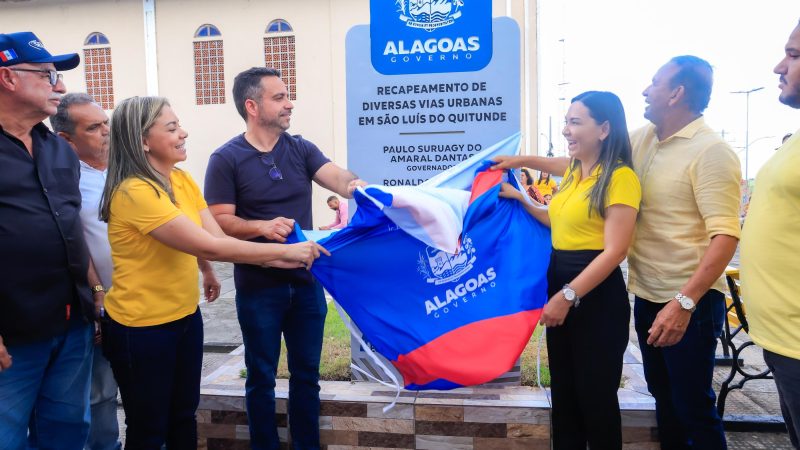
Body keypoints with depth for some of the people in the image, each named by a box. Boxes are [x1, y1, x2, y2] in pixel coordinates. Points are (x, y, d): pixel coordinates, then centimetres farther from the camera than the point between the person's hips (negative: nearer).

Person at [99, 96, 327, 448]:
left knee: (183, 416, 20)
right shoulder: (135, 192, -24)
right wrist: (285, 249, -23)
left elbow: (217, 238, -4)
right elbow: (209, 247, -27)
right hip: (141, 327, -7)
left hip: (185, 316, 7)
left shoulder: (182, 180, 2)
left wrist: (281, 260, -11)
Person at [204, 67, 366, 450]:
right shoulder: (226, 159, -7)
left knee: (306, 372, 16)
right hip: (258, 286, -4)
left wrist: (355, 186, -34)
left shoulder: (300, 149, 4)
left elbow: (337, 177, -12)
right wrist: (262, 226, -28)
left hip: (306, 281, 4)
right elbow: (220, 222, -11)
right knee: (262, 376, 12)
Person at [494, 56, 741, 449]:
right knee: (663, 397, 19)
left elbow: (725, 235, -22)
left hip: (689, 301, -7)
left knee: (693, 405, 4)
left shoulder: (711, 152, -16)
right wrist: (525, 160, 14)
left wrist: (684, 302, -29)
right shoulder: (642, 139, 7)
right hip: (647, 295, 7)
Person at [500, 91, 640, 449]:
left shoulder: (619, 177, -14)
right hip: (560, 290, 8)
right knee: (563, 391, 18)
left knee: (595, 396, 8)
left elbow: (614, 251, -19)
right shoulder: (573, 173, 12)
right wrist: (521, 200, 13)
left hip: (596, 296, -8)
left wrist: (568, 296, -23)